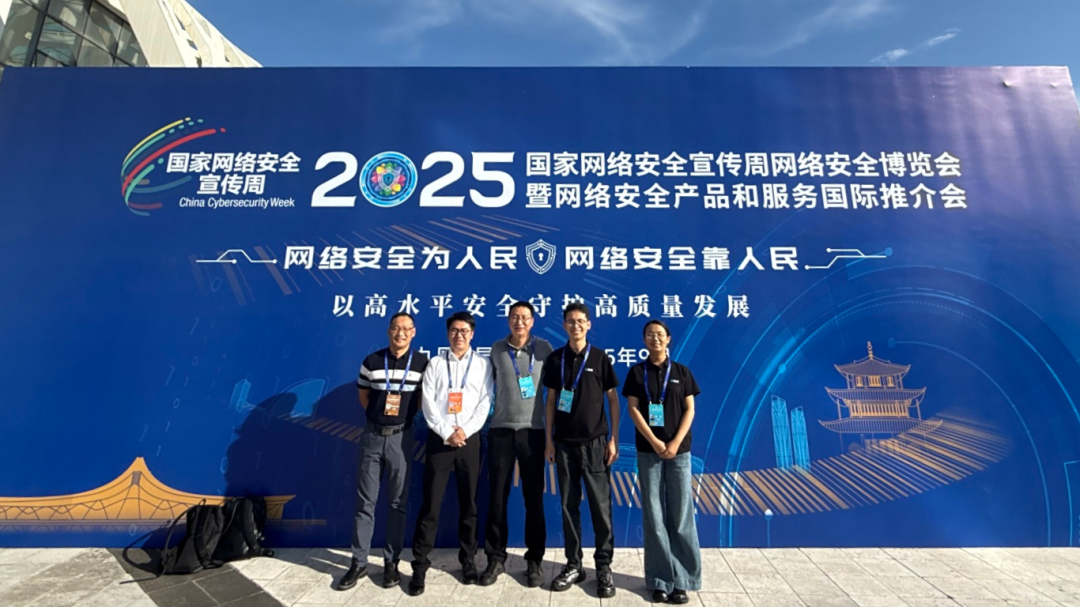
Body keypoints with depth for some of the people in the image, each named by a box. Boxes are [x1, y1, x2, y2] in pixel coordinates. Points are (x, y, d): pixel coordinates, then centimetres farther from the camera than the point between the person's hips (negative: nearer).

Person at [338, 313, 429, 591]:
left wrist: (405, 412, -3)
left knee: (398, 502, 8)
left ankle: (391, 562, 21)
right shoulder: (371, 361, 1)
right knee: (365, 501, 8)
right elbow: (363, 394, 13)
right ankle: (359, 562, 20)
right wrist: (377, 415, 4)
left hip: (401, 436, -1)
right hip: (372, 435, 1)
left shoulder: (422, 363, -3)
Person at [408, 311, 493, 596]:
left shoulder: (482, 363, 6)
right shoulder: (435, 364, 6)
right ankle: (420, 565, 13)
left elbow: (485, 403, 0)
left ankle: (468, 560, 24)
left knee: (469, 503, 9)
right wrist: (447, 432, -11)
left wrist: (465, 430, -12)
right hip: (440, 438, 0)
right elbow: (428, 403, -1)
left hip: (470, 439, 1)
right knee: (430, 504, 1)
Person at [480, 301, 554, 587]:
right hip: (500, 429, 1)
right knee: (497, 496, 7)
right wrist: (489, 415, 10)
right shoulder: (497, 349, 4)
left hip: (533, 430, -1)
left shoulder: (544, 348, -1)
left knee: (534, 497, 7)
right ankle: (496, 558, 23)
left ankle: (534, 560, 22)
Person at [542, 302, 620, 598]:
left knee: (601, 506, 3)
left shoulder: (600, 358, -2)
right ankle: (573, 565, 24)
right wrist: (549, 440, 3)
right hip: (564, 443, 2)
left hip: (595, 442, -2)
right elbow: (551, 400, 7)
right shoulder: (555, 359, 3)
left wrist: (613, 439, -4)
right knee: (569, 506, 10)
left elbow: (613, 399, 1)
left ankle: (604, 566, 18)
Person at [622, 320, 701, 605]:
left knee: (681, 515, 3)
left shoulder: (682, 372, 6)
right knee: (654, 516, 3)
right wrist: (655, 442, -11)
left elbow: (689, 410, 2)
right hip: (648, 450, 0)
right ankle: (661, 580, 13)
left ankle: (682, 580, 13)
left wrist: (676, 443, -10)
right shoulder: (636, 372, 3)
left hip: (679, 450, 1)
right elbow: (633, 409, -3)